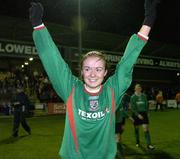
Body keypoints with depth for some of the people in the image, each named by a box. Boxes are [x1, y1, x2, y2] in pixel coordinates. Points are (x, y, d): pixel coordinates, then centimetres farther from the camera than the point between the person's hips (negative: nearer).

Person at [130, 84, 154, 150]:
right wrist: (138, 115, -18)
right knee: (136, 129, 10)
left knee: (146, 128, -7)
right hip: (136, 114, -1)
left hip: (144, 113, 2)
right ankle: (137, 142, 29)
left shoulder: (144, 96, 2)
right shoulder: (133, 97, -6)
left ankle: (149, 144, -7)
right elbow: (132, 108, -10)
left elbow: (146, 104, 12)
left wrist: (146, 112, 5)